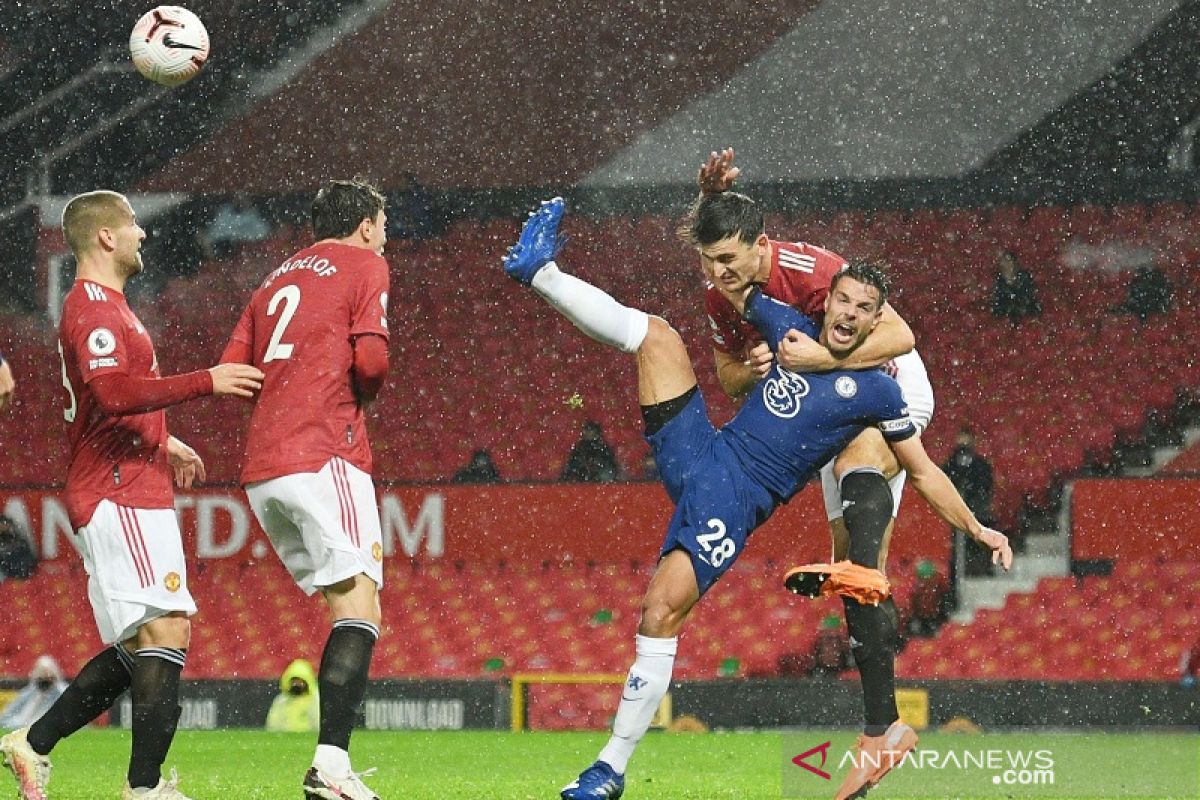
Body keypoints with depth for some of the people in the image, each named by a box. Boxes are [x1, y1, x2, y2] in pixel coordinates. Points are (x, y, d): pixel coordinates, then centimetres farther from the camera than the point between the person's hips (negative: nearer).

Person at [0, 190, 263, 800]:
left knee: (138, 647, 12)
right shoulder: (93, 308, -12)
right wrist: (205, 382, -26)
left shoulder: (102, 306, 22)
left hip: (131, 497, 11)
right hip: (120, 500, -11)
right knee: (168, 631, -15)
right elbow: (113, 392, -27)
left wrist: (165, 444, 27)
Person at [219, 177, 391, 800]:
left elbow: (230, 369, 16)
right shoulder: (364, 267, 4)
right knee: (359, 609, -11)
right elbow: (370, 358, -10)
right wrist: (364, 395, 10)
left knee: (345, 605, 13)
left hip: (260, 470, 7)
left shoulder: (276, 278, 24)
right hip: (324, 458, -7)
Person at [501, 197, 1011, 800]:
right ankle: (540, 273, 3)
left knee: (662, 610, -20)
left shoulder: (874, 391, -1)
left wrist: (979, 531, 5)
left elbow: (924, 473, 6)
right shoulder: (793, 330, 10)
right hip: (699, 452, 5)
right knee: (655, 334, -5)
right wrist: (716, 200, 10)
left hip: (735, 500, -5)